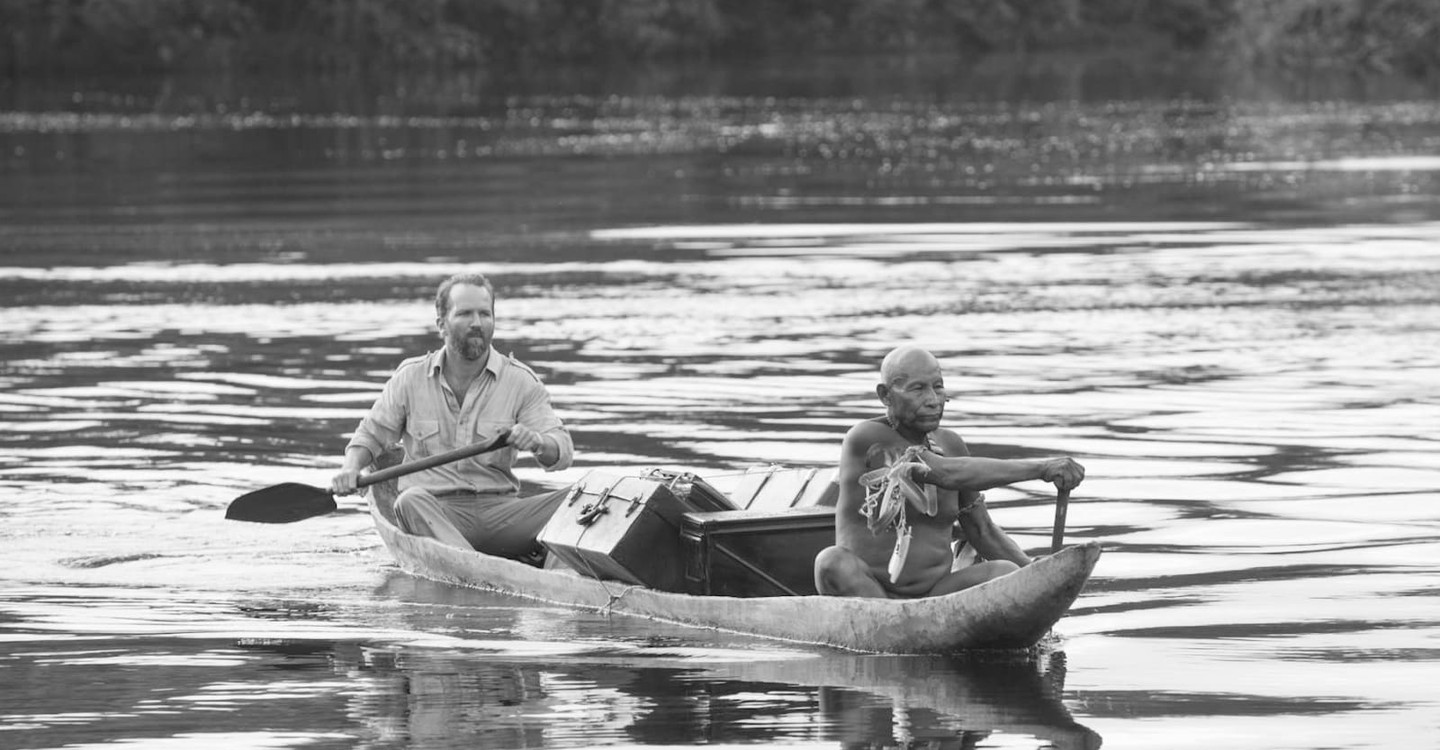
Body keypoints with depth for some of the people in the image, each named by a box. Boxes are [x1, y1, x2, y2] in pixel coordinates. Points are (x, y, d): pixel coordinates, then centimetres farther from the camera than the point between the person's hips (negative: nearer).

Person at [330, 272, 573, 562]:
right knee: (411, 501, -37)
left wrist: (537, 442, -24)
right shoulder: (410, 377, 9)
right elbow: (371, 435, 19)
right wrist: (350, 468, -4)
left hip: (500, 509, 1)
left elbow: (563, 451, -1)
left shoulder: (520, 381, 7)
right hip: (435, 513, -1)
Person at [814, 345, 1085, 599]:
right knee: (834, 563, -36)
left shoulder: (949, 444, 10)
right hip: (860, 596, -5)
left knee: (1006, 573, -20)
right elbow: (949, 475, -23)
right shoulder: (864, 440, -11)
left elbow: (983, 532, 16)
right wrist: (1041, 468, -28)